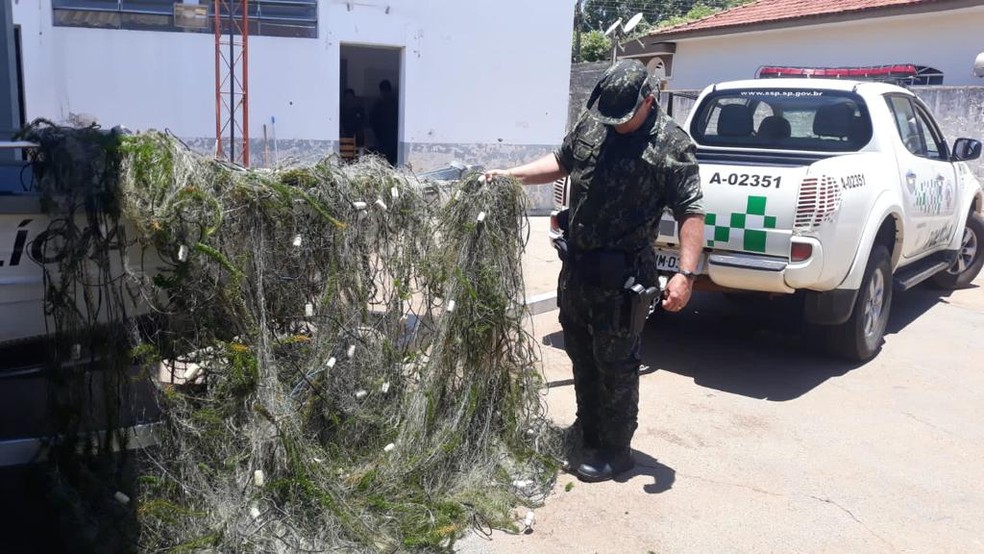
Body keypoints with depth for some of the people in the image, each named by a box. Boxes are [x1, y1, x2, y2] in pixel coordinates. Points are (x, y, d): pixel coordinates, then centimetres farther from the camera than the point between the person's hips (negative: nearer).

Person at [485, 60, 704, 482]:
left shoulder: (672, 146, -14)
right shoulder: (590, 125, 5)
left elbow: (690, 213, -15)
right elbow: (561, 162, 20)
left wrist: (685, 274, -23)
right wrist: (511, 175, 8)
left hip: (622, 275, -7)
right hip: (576, 265, 7)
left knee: (615, 366, 3)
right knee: (581, 356, 19)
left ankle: (615, 451, 19)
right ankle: (588, 434, 37)